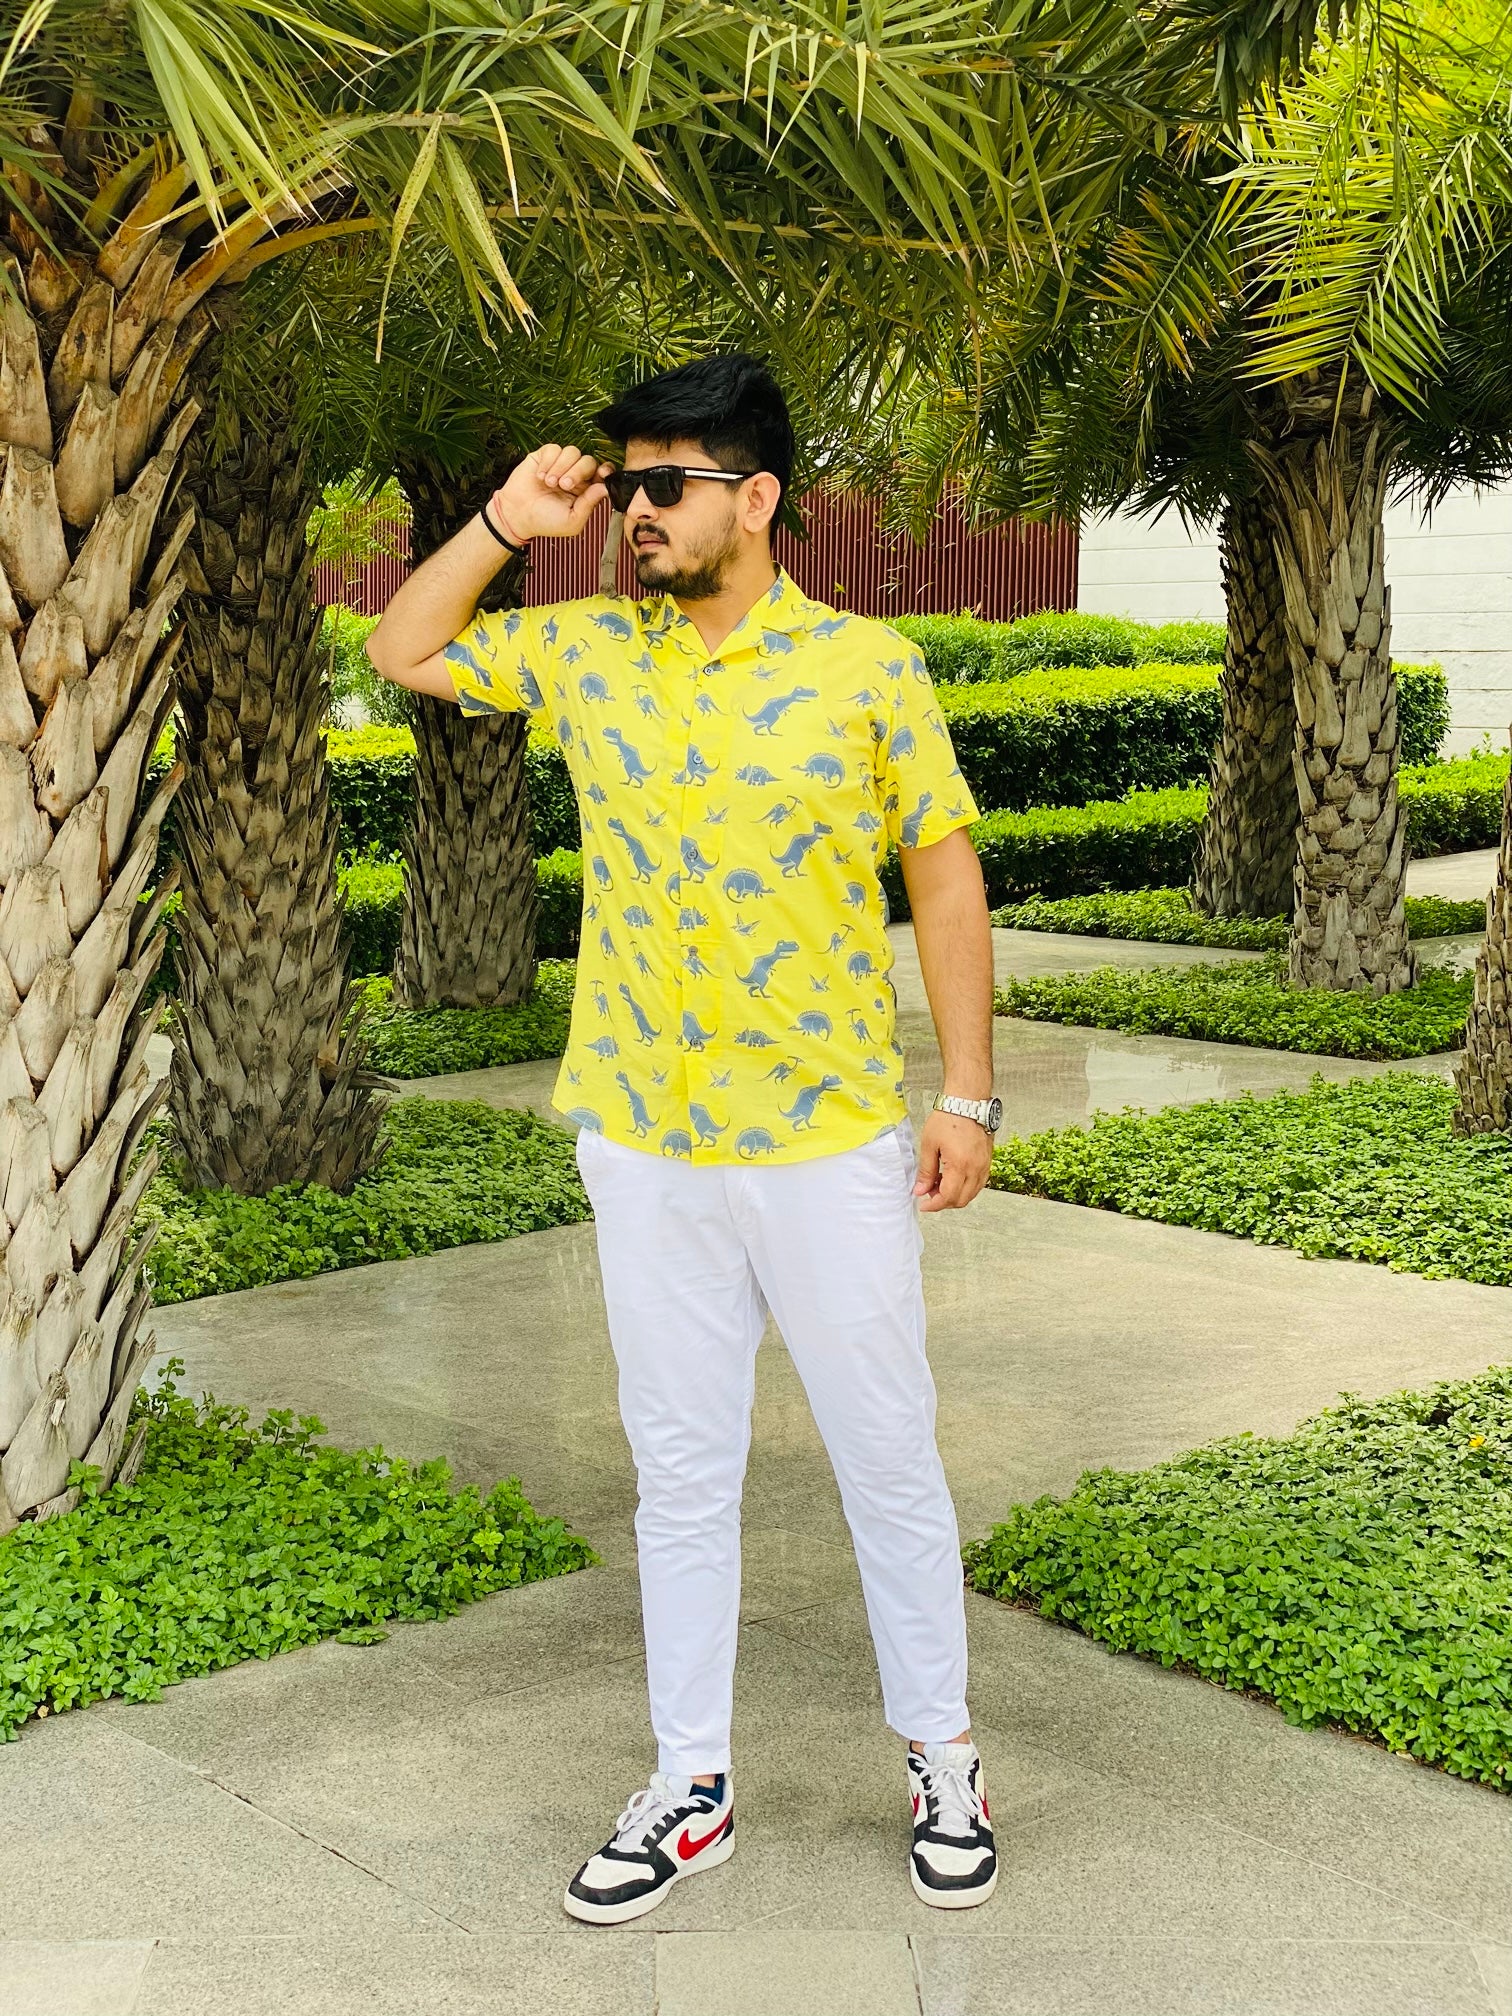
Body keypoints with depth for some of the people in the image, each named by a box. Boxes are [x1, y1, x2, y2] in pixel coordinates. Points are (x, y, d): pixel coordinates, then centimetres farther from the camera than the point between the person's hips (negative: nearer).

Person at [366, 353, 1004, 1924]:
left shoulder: (867, 667, -6)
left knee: (887, 1461, 8)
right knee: (679, 1469, 12)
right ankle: (691, 1786, 25)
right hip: (643, 1145, 3)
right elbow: (402, 651, 16)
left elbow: (945, 876, -2)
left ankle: (939, 1756, 27)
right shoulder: (585, 652, 4)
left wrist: (968, 1094, -5)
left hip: (833, 1146, -3)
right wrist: (506, 522, 2)